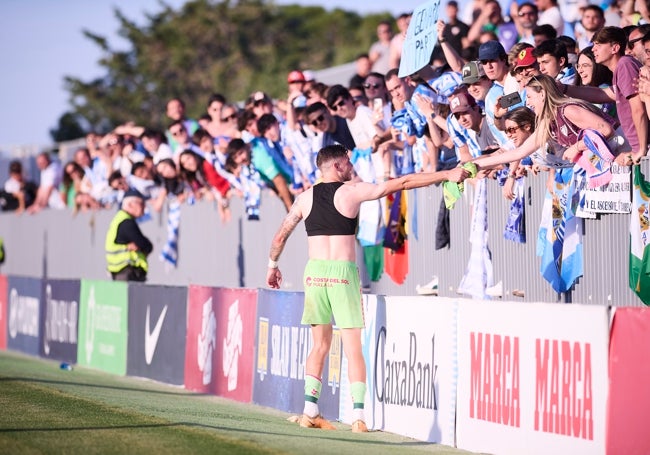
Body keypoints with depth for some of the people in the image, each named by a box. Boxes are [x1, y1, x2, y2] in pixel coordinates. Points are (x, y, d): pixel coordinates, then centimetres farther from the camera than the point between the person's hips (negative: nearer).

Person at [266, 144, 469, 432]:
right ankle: (358, 417, -7)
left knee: (320, 345, 14)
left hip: (315, 271, 4)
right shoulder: (352, 191, -2)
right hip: (343, 272, -4)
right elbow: (403, 183, -3)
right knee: (353, 348, -1)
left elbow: (280, 237, 16)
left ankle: (310, 411, 11)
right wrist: (446, 175, -1)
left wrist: (272, 265, 32)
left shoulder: (305, 198, 10)